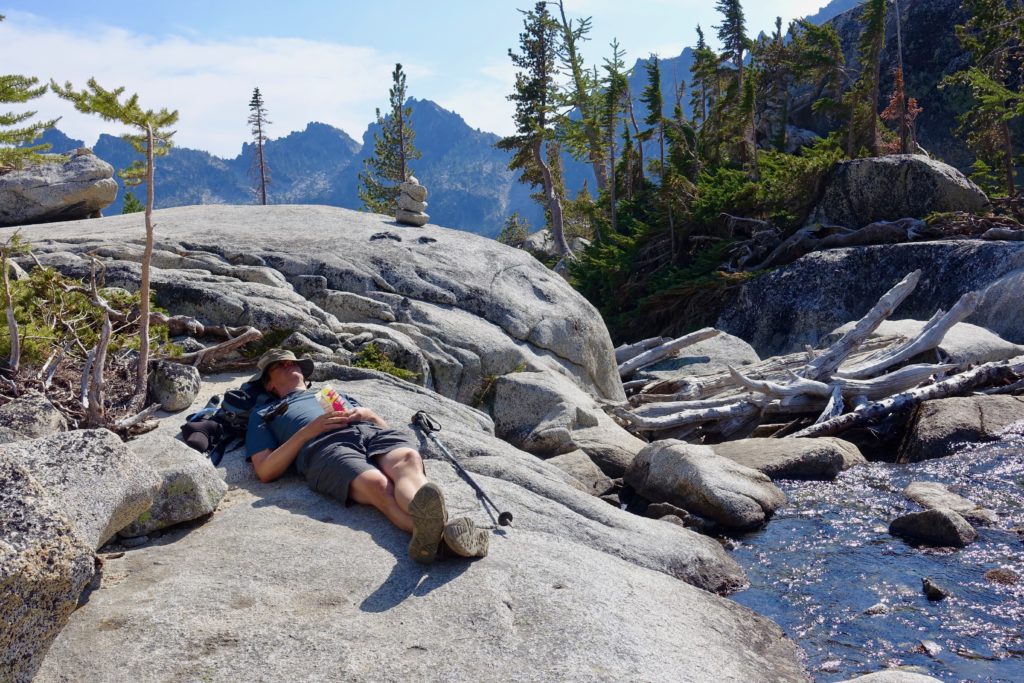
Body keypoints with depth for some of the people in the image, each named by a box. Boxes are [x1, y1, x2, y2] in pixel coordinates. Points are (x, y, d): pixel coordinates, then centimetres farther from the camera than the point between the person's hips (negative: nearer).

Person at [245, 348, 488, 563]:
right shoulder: (263, 414, 35)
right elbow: (265, 472, 16)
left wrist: (366, 413, 11)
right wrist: (309, 430, 4)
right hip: (324, 447, -3)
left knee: (409, 459, -36)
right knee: (377, 485, -39)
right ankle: (435, 531, -68)